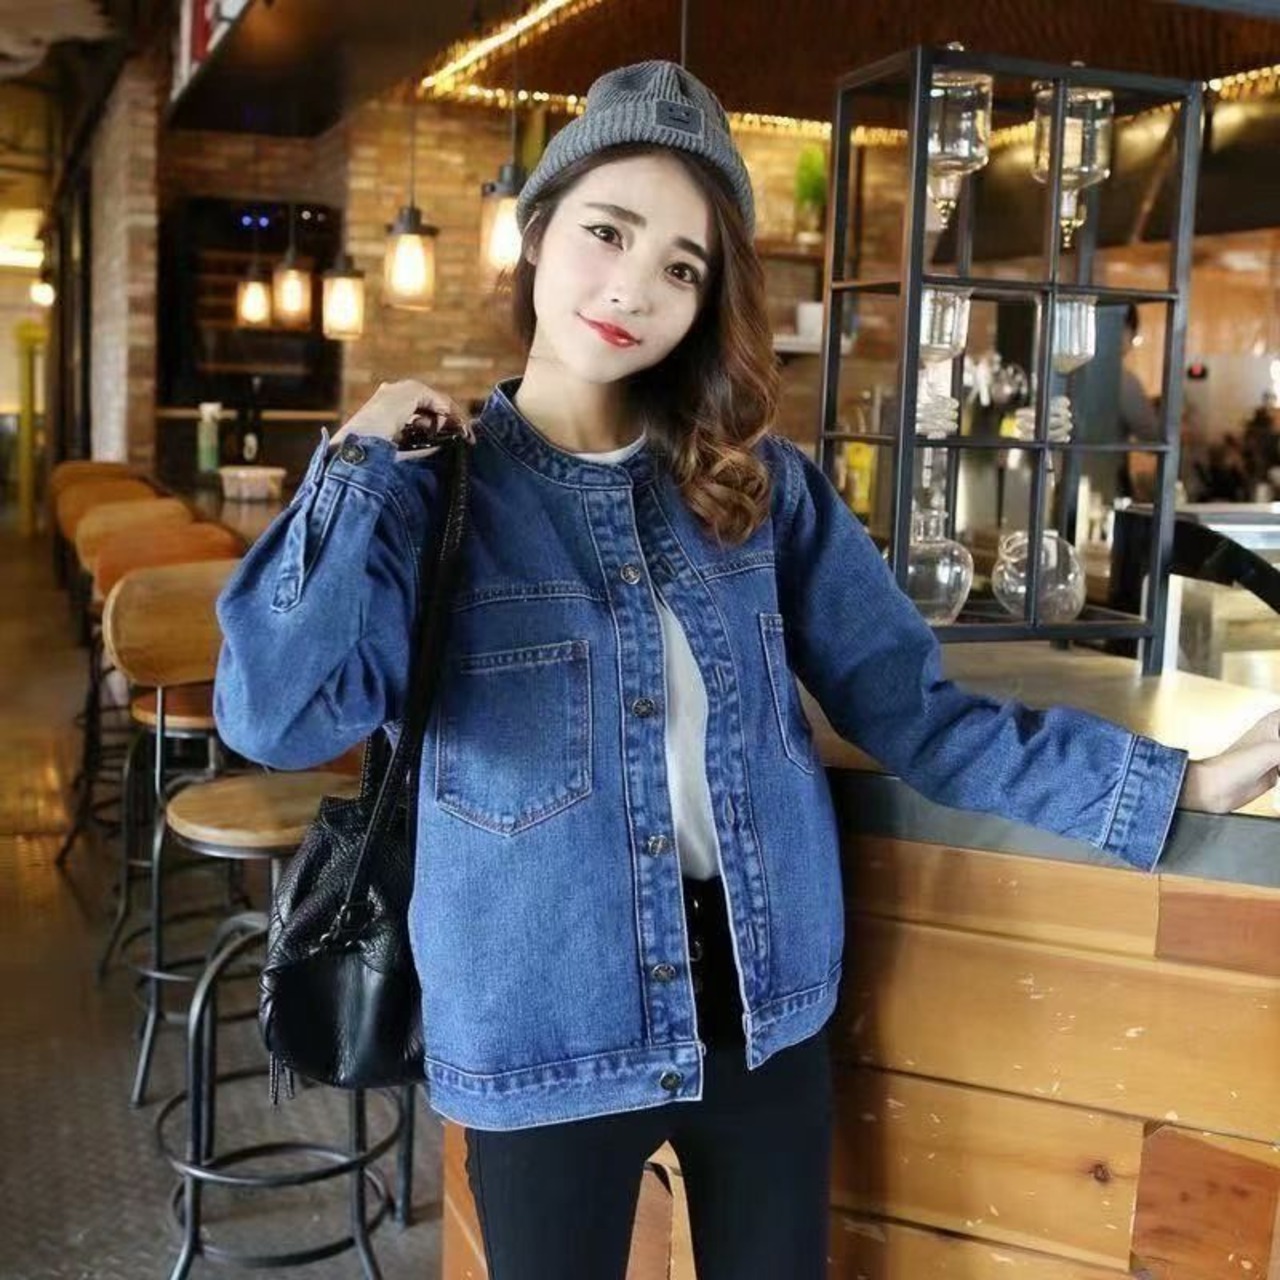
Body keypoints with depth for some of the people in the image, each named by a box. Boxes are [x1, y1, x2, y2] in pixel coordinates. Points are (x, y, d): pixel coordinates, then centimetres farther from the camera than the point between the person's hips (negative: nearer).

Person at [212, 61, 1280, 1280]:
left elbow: (911, 706, 0)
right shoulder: (432, 489, -7)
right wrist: (359, 459, -19)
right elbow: (274, 717, -22)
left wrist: (1181, 781, -5)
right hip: (548, 1026, -3)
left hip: (763, 1003, 3)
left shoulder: (763, 485, 2)